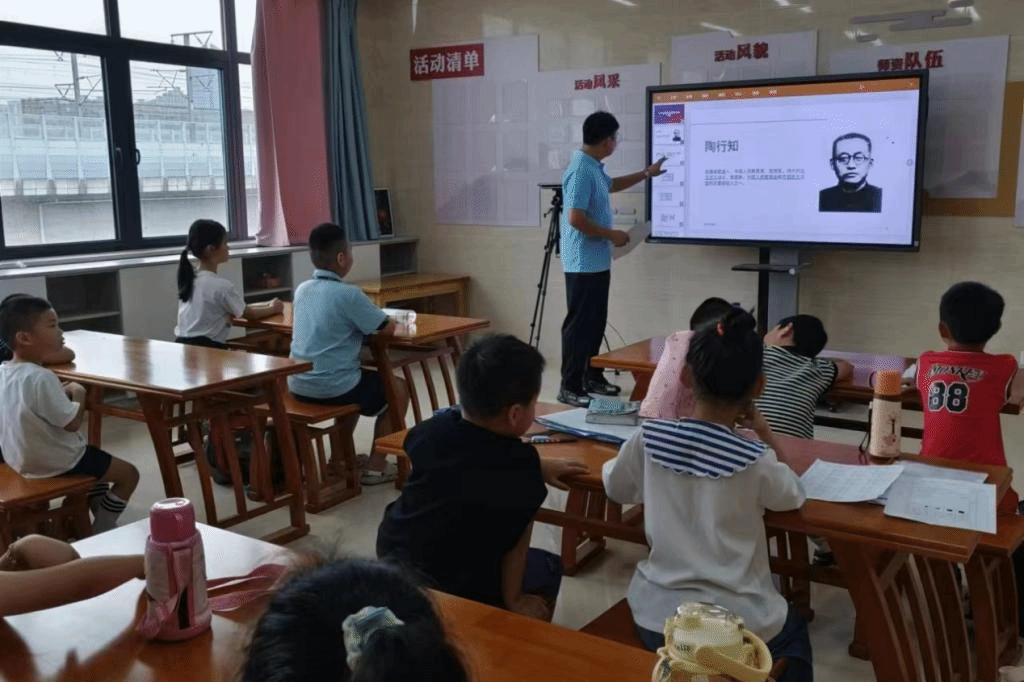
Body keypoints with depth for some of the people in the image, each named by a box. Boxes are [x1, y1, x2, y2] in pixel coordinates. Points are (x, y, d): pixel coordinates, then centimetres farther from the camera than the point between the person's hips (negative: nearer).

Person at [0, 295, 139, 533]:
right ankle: (98, 534, 11)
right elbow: (72, 423, -25)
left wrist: (61, 394, 6)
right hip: (56, 463, -9)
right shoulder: (41, 378, -30)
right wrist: (78, 395, -10)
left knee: (97, 458, 32)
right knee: (128, 474, 3)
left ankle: (101, 519, 37)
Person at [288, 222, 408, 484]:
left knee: (359, 382, 35)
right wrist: (389, 320, 13)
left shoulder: (302, 289, 5)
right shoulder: (349, 294, -16)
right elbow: (387, 328, -10)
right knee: (397, 389, 16)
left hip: (298, 386, 8)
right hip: (333, 386, -7)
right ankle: (375, 467, 16)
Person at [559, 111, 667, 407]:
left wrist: (646, 174, 36)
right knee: (580, 324, -6)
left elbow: (611, 185, 33)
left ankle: (591, 377, 26)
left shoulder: (594, 167, 11)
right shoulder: (581, 170, -21)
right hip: (584, 263, -10)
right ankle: (570, 387, -1)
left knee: (596, 323, 16)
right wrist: (611, 235, -16)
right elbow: (575, 218, -26)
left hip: (598, 261, 10)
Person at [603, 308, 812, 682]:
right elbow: (793, 496, 5)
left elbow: (616, 489, 9)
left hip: (655, 619, 3)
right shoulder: (755, 461, -18)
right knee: (793, 629, 32)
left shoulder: (649, 439, -11)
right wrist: (764, 431, 10)